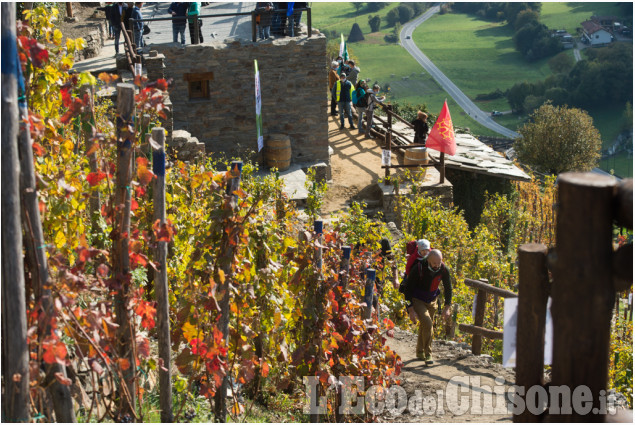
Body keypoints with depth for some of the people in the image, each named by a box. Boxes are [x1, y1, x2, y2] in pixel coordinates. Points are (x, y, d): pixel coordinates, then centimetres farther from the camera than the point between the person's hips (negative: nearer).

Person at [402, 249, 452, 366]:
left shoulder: (443, 270, -15)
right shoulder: (418, 268, -27)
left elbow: (448, 288, 2)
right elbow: (408, 289, -19)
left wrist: (447, 307, -2)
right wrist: (411, 309, -21)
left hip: (431, 301, 5)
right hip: (417, 301, -5)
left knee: (425, 326, 15)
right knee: (427, 324, -21)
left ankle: (420, 352, 36)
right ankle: (428, 355, -13)